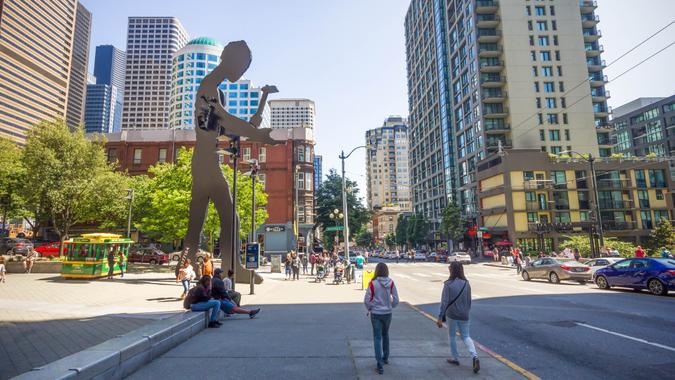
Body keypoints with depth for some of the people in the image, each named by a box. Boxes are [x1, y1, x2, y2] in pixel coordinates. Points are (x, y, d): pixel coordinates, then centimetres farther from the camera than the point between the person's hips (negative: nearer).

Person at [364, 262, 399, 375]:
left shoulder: (373, 283, -14)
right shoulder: (391, 283, -7)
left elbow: (367, 300, -11)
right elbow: (396, 300, -2)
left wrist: (369, 309, 7)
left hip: (375, 314, -3)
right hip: (387, 313, 3)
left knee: (377, 337, 5)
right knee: (385, 335, 23)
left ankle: (380, 365, 1)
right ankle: (385, 358, 38)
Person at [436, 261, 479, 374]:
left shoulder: (448, 284, -16)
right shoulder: (466, 283, -2)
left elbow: (444, 302, -16)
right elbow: (469, 301, 8)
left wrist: (440, 318, -11)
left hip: (451, 315, -3)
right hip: (464, 316, 4)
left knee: (452, 336, 16)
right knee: (466, 336, 14)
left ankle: (455, 358, 26)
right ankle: (475, 356, -6)